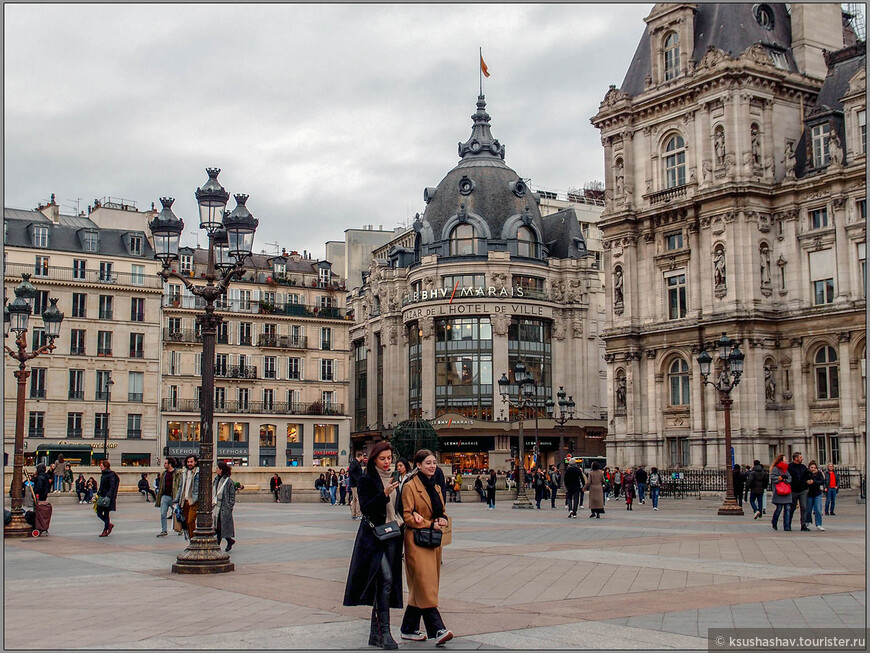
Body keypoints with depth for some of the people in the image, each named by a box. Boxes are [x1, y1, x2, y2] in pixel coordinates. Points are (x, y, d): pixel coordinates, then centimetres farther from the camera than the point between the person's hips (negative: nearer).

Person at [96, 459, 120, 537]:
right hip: (102, 496, 9)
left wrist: (108, 496, -26)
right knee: (99, 513, 7)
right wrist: (98, 494, 17)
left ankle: (105, 531, 5)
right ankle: (109, 524, 25)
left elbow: (112, 487, -18)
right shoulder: (103, 475, 14)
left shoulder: (111, 475, -12)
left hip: (108, 498, -9)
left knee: (106, 514, -3)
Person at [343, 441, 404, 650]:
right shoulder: (366, 480, -4)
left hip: (392, 535, 6)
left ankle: (375, 633, 13)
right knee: (386, 578, -20)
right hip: (373, 535, -6)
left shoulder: (394, 479, 15)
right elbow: (365, 508, -14)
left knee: (383, 582, 7)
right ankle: (384, 631, -17)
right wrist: (384, 494, -26)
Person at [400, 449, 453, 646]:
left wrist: (443, 520, -1)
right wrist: (430, 525, -16)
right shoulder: (410, 487, -8)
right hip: (417, 541, -8)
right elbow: (407, 517, -11)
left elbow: (442, 512, 22)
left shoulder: (436, 487, 15)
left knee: (420, 587, 10)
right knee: (425, 585, -12)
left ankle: (409, 629, 18)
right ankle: (437, 630, -18)